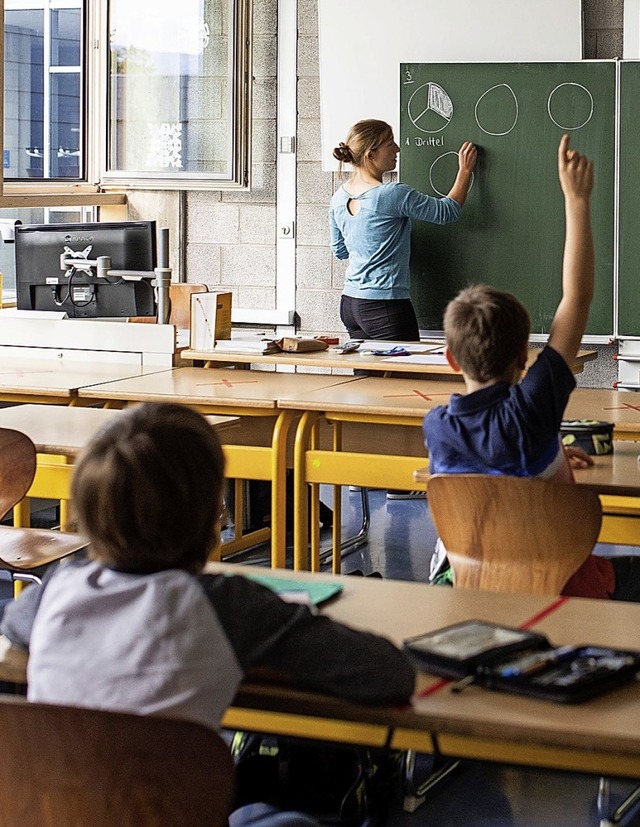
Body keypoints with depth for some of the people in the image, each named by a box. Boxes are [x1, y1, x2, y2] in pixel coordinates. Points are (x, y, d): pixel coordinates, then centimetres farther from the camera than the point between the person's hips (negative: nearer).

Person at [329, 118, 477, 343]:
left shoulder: (339, 198, 6)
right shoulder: (393, 195, -17)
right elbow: (447, 212, -5)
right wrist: (465, 170, 7)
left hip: (349, 305, 8)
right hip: (385, 307, -8)